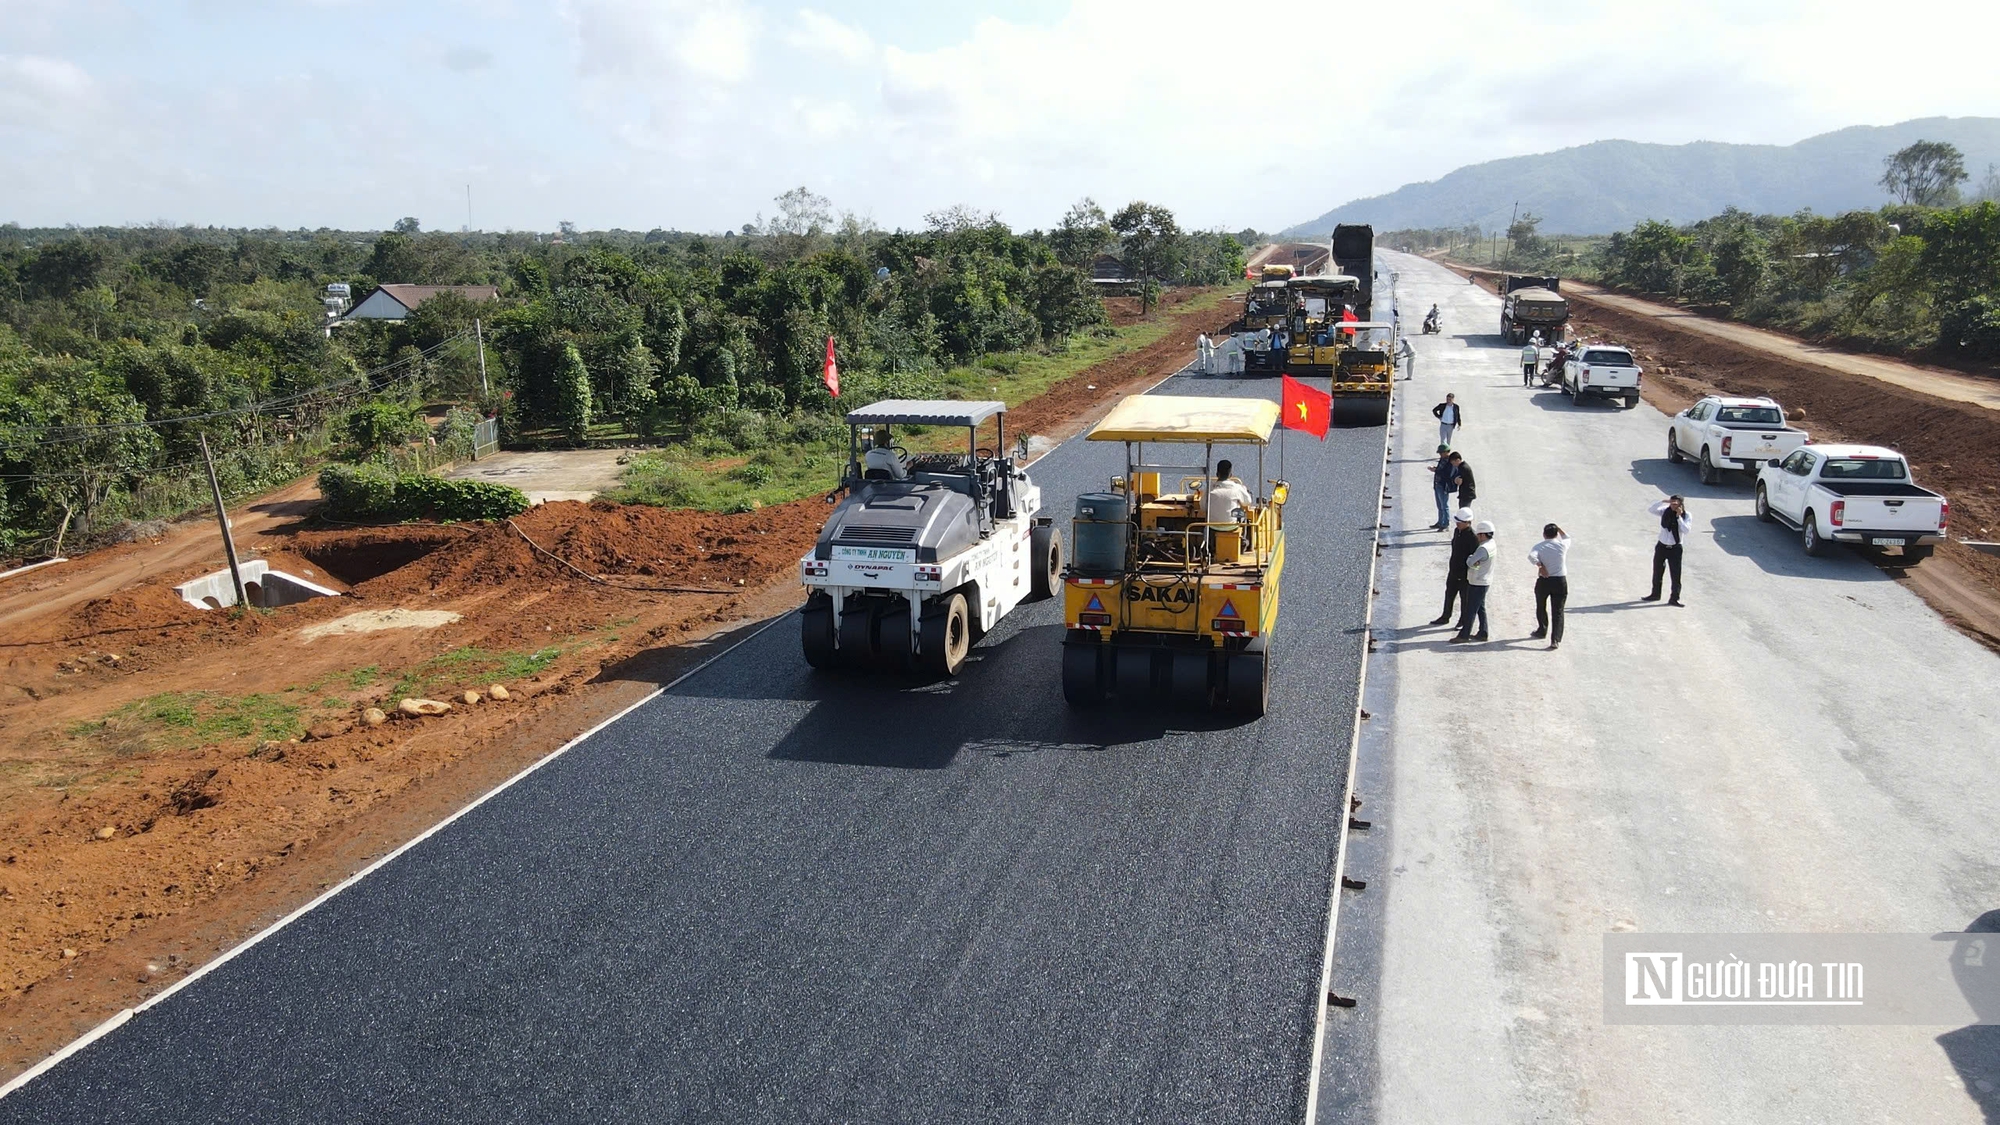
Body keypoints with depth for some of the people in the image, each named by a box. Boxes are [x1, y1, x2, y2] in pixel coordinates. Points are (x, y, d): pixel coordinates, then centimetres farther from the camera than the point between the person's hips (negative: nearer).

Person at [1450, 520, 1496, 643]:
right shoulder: (1491, 543, 5)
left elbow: (1470, 562, -27)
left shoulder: (1483, 549, -26)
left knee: (1470, 609, -3)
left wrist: (1470, 557, -8)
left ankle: (1464, 635, 2)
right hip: (1483, 582, 10)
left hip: (1477, 583, -10)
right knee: (1480, 608, 17)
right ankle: (1482, 633, 23)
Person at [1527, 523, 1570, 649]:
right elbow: (1567, 538, 22)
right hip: (1560, 581, 0)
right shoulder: (1563, 545, -1)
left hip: (1543, 581, 0)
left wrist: (1540, 566, -17)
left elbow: (1531, 556, -26)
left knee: (1541, 607, 22)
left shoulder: (1539, 546, -6)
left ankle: (1542, 631, 38)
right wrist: (1559, 529, 20)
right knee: (1558, 611, 1)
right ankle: (1556, 639, -7)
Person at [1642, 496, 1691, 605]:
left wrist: (1679, 517, -23)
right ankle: (1655, 594, 28)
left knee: (1676, 575, -2)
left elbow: (1687, 530, -20)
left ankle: (1674, 598, 6)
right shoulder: (1665, 511, -3)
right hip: (1661, 546, 3)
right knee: (1657, 572, 13)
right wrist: (1662, 502, -21)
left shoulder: (1686, 515, -8)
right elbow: (1651, 510, -12)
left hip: (1675, 548, -3)